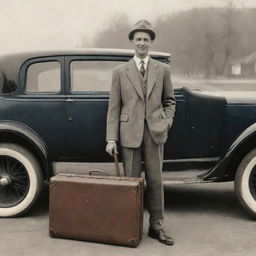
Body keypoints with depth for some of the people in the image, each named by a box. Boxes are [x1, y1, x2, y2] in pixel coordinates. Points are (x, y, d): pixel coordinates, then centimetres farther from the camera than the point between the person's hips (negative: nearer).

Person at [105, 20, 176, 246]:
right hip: (130, 132, -1)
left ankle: (156, 227, 16)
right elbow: (114, 107, 1)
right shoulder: (120, 71, 4)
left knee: (155, 180, 4)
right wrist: (111, 139, -4)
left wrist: (167, 121, -1)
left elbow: (169, 100, 17)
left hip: (155, 132, 1)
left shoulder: (163, 69, 8)